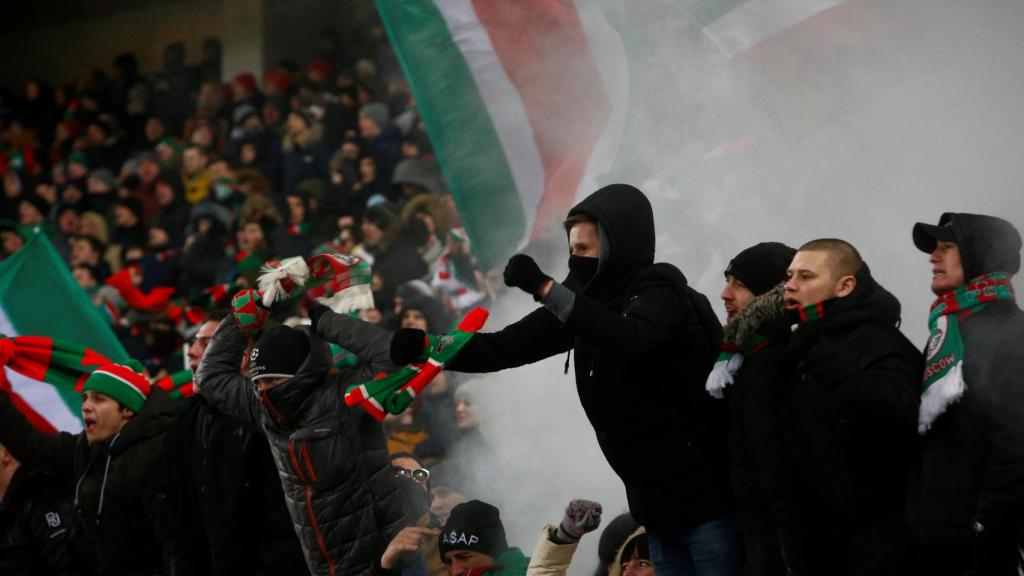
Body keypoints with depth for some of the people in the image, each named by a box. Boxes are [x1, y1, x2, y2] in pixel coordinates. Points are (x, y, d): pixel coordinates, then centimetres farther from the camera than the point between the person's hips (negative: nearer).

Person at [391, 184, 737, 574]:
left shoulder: (660, 290, -11)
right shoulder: (589, 298, 9)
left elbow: (630, 339, -33)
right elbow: (503, 348, 5)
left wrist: (544, 288, -35)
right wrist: (424, 347, -10)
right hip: (657, 504, 7)